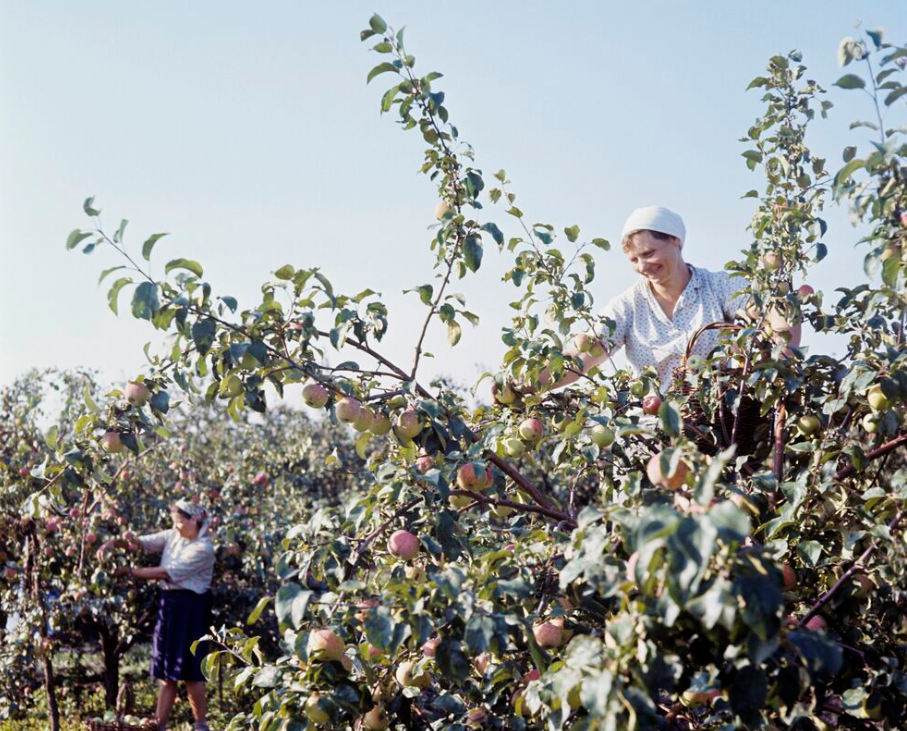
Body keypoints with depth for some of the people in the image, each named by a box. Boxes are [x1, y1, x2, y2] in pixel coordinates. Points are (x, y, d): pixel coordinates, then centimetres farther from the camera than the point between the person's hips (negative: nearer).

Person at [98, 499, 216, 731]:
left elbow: (167, 573, -19)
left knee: (190, 672, -2)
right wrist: (113, 543, -12)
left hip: (191, 610, -7)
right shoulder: (173, 536, 7)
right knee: (167, 672, 8)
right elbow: (141, 543, 6)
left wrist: (130, 571, -15)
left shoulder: (203, 549, -15)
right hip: (169, 605, 7)